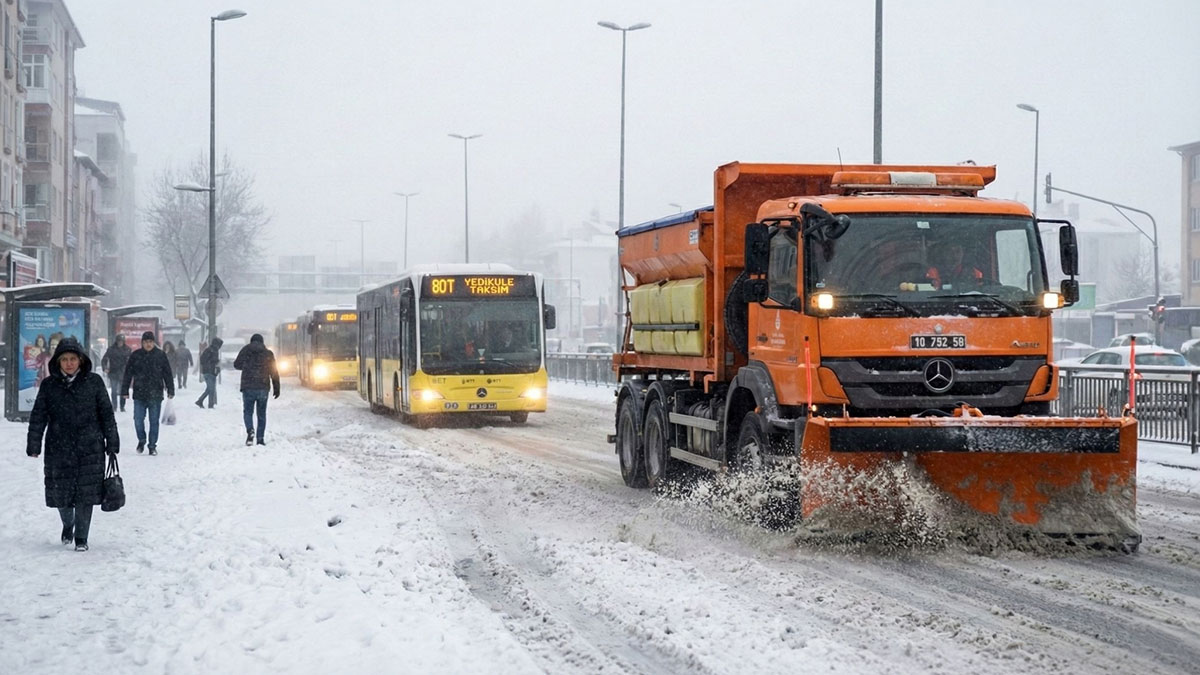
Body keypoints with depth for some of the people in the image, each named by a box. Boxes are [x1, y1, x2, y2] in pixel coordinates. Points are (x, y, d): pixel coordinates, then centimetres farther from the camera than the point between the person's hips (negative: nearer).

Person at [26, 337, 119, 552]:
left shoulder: (94, 382, 1)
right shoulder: (49, 385, 3)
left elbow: (106, 413, 5)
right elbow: (38, 416, 4)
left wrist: (112, 442, 3)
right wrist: (33, 444, -2)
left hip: (89, 448, -1)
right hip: (58, 448, 1)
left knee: (86, 493, -1)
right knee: (60, 492, 5)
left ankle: (81, 537, 12)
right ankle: (67, 525, 35)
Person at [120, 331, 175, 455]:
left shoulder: (160, 355, 2)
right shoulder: (135, 356, 3)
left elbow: (168, 374, 6)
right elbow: (128, 374, 5)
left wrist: (170, 390, 3)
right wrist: (124, 391, 2)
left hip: (155, 395, -1)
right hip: (139, 395, 1)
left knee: (154, 421, 3)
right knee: (138, 420, -1)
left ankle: (153, 446, 12)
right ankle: (141, 440, 22)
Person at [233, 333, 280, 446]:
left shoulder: (245, 350, 3)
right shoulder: (268, 353, 6)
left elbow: (237, 364, 12)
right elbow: (274, 372, 6)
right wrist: (276, 388, 11)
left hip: (248, 387, -1)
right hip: (263, 388, 1)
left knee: (248, 411, 6)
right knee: (261, 414, 10)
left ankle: (250, 430, -21)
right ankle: (260, 439, 7)